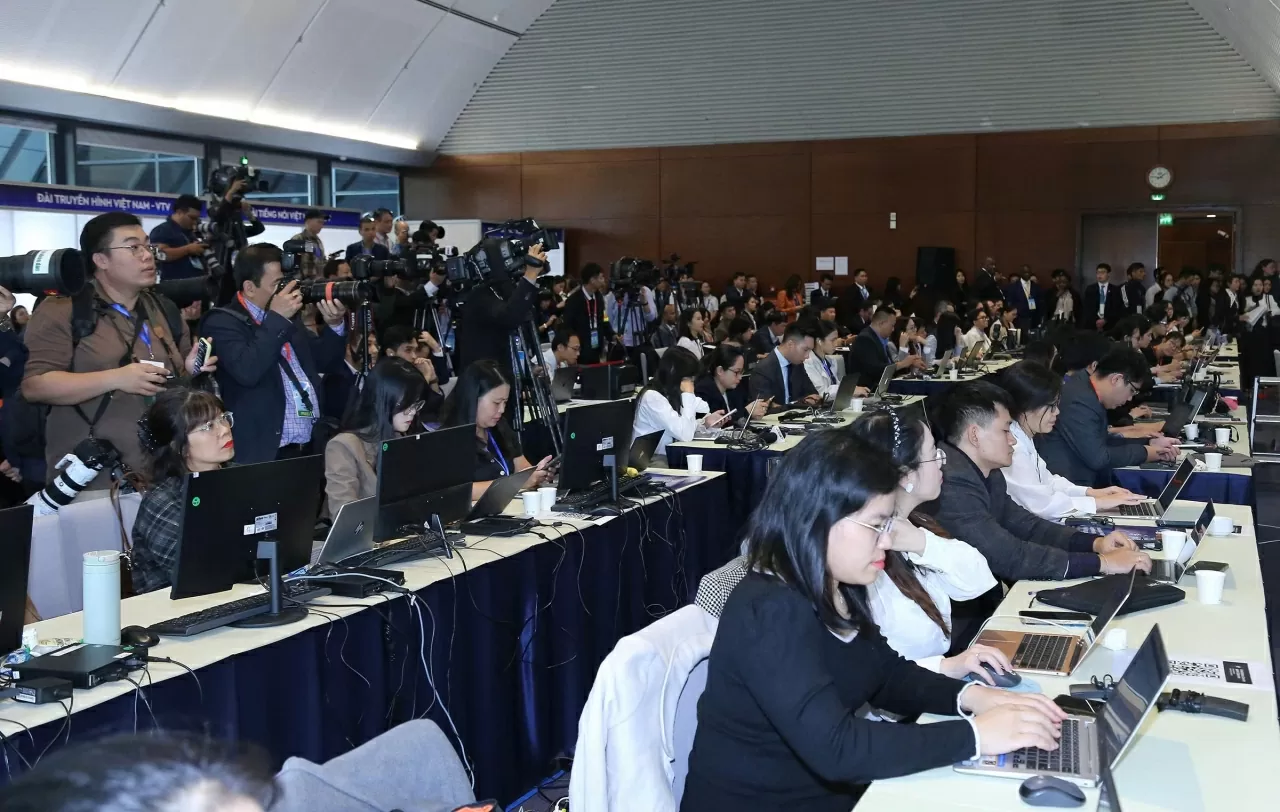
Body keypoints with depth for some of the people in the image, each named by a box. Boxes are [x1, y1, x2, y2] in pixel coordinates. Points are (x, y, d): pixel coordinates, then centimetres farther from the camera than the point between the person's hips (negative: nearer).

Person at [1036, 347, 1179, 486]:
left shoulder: (1089, 392, 8)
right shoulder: (1079, 401, -22)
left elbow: (1103, 441, 16)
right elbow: (1097, 458, -22)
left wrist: (1150, 443, 8)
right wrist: (1143, 452, -8)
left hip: (1079, 482, 9)